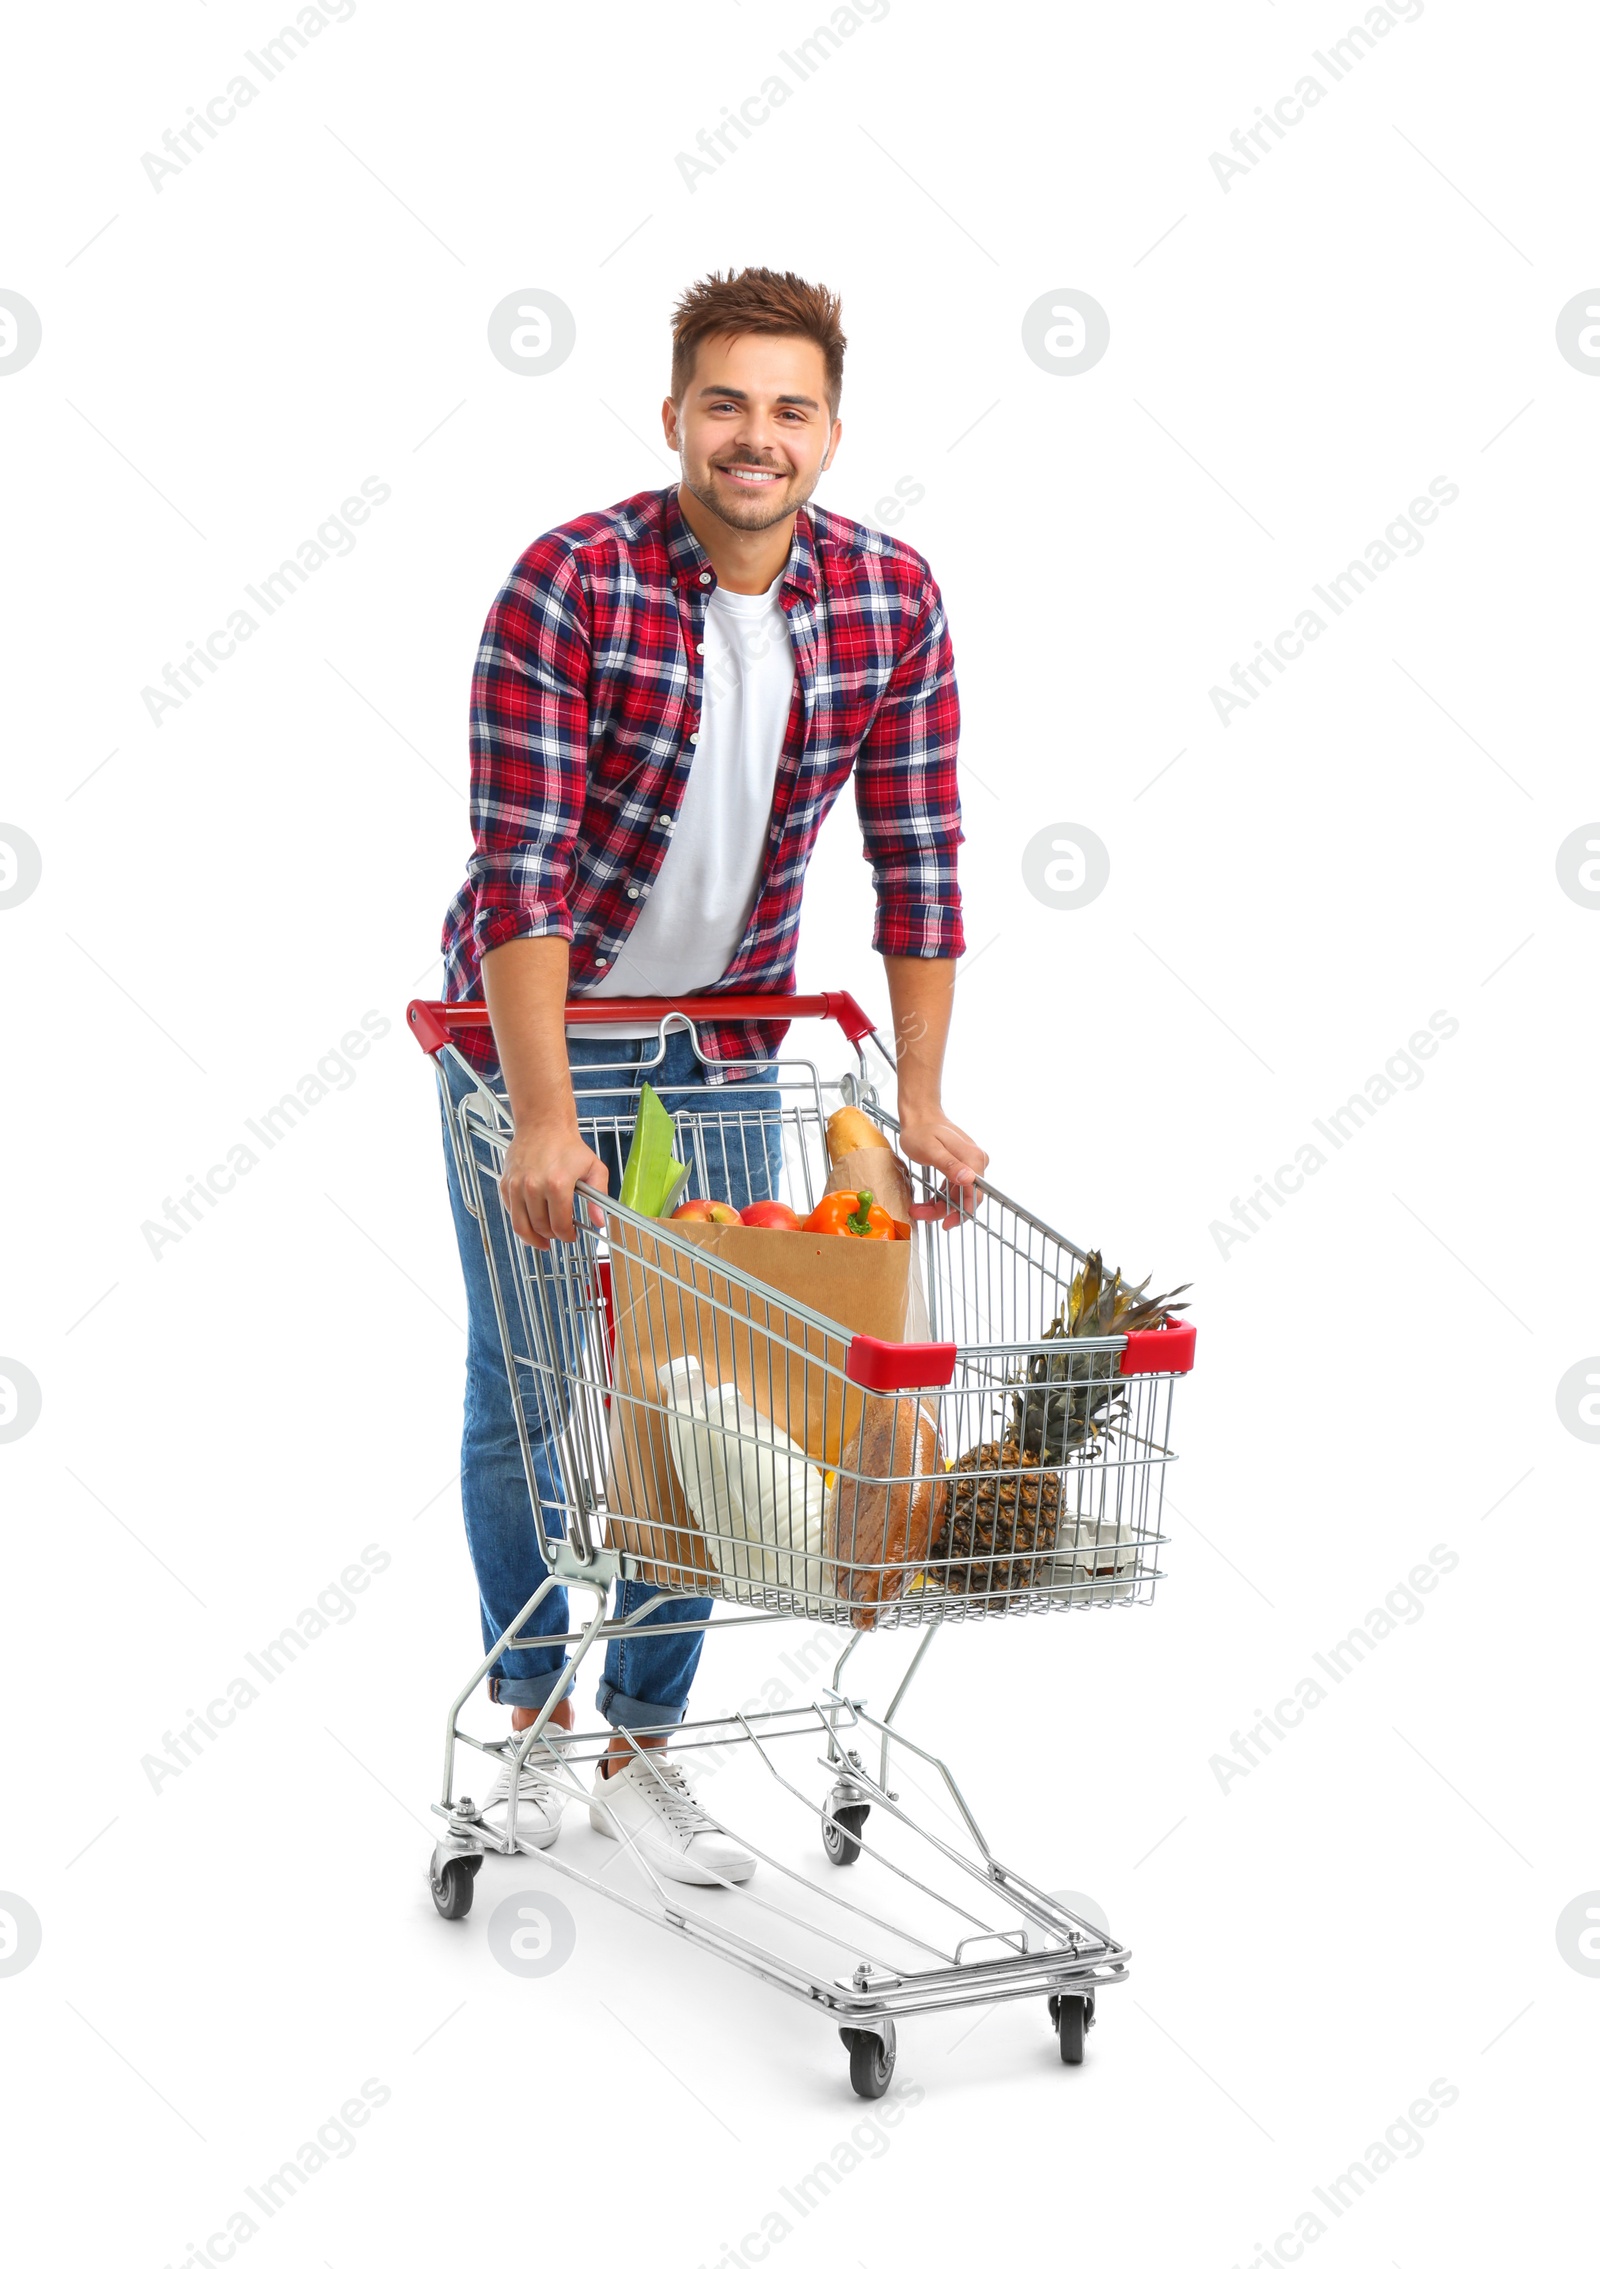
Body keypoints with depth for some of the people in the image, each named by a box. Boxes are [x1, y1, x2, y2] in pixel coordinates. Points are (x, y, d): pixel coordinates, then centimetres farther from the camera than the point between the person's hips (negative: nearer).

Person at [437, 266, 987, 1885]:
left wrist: (921, 1103, -9)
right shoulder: (568, 584, -22)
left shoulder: (893, 601, -10)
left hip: (724, 1046, 3)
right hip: (536, 1025, -3)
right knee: (523, 1391, 7)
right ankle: (530, 1706, 28)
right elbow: (521, 867, -26)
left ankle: (640, 1747, 20)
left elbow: (917, 862, -6)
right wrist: (544, 1119, -30)